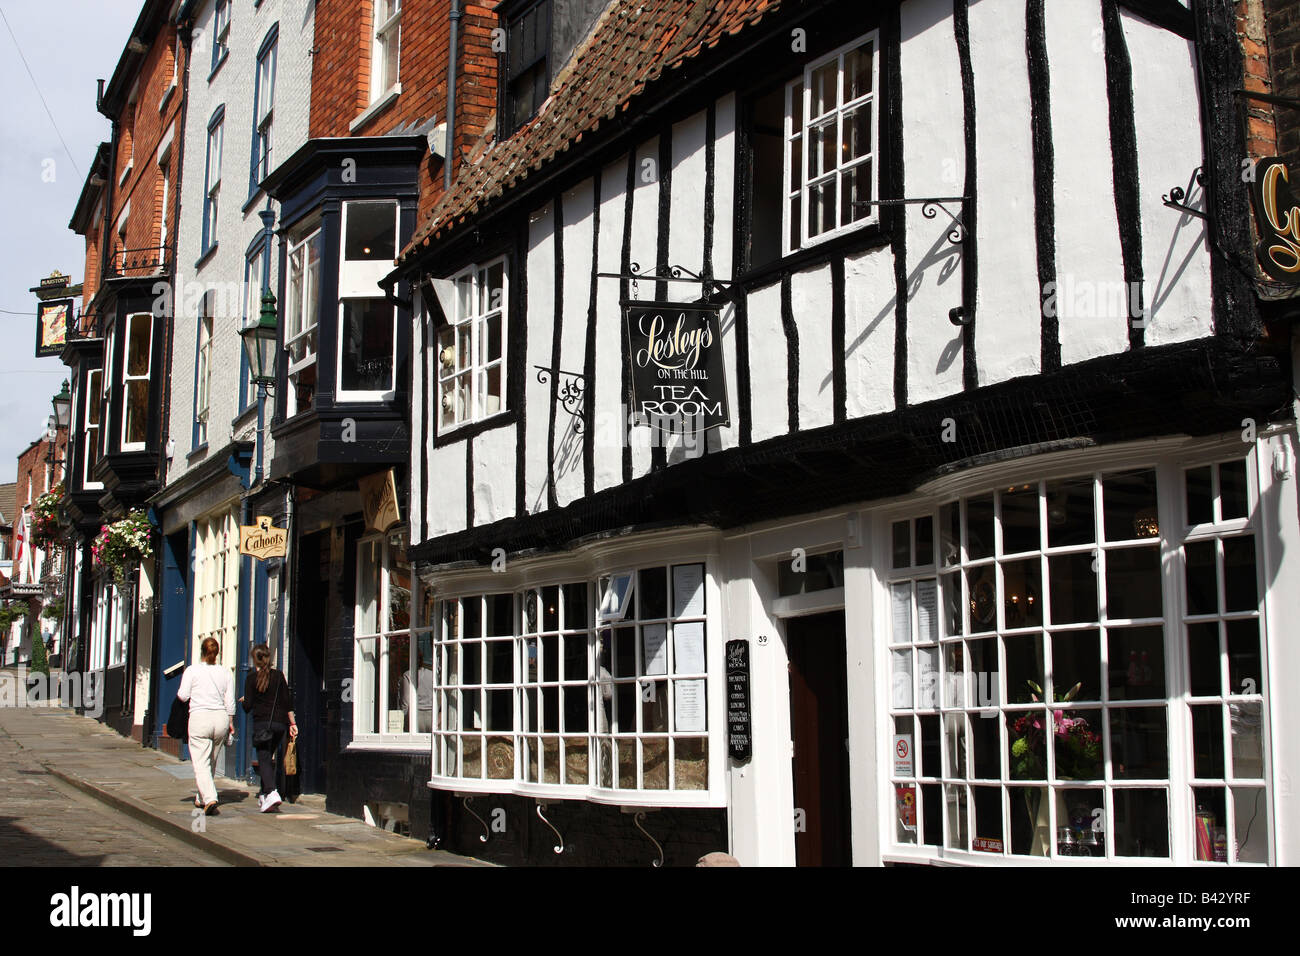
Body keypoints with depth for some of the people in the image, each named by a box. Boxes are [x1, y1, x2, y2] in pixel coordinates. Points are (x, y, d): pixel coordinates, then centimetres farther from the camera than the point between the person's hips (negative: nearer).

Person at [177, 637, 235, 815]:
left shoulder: (192, 670, -3)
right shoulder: (225, 672, 6)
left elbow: (183, 695, -5)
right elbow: (230, 701, 6)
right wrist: (230, 723, 15)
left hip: (200, 718, -4)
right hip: (221, 718, 4)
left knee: (201, 764, -6)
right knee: (212, 763, 16)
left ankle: (209, 798, -22)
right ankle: (201, 799, 27)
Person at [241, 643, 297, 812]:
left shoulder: (252, 677, -1)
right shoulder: (278, 675, 8)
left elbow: (248, 706, -3)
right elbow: (288, 701, 6)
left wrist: (244, 701, 21)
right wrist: (293, 723, 10)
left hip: (262, 723, -4)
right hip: (280, 723, 4)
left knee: (264, 759, -7)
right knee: (270, 759, 16)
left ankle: (271, 793, -27)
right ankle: (264, 795, 20)